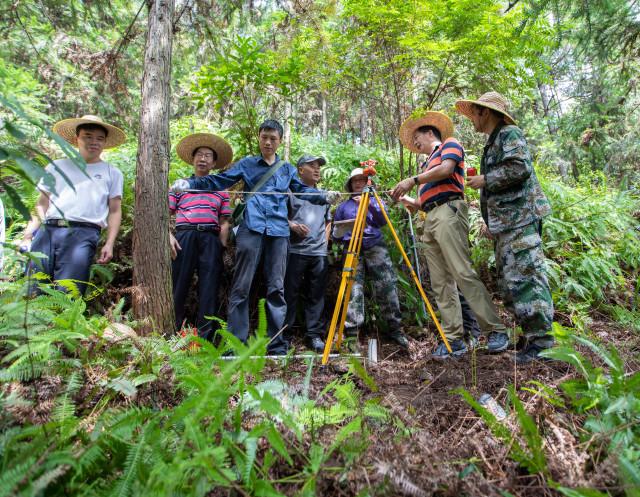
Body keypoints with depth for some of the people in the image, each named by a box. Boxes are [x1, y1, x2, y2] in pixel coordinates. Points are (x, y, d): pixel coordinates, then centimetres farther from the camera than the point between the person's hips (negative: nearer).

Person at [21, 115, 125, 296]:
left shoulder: (112, 173, 15)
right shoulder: (57, 167, 20)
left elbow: (114, 211, 10)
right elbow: (41, 205, 18)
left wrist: (109, 244, -2)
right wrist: (27, 236, 5)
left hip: (83, 234, -2)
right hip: (47, 230, 3)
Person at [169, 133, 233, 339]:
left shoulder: (221, 189, 18)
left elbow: (224, 222, 13)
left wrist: (222, 246, 1)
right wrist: (169, 236, -4)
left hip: (211, 239, 1)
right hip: (185, 236, -1)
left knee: (209, 289, -1)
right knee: (178, 285, -2)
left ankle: (205, 338, 5)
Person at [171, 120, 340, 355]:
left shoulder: (287, 168, 21)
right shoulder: (246, 164, 14)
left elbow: (303, 190, 20)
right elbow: (219, 180, 9)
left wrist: (325, 196, 2)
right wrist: (189, 183, -4)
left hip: (279, 231, 2)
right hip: (251, 228, -2)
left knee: (276, 288, 2)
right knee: (241, 287, -4)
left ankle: (277, 345, 6)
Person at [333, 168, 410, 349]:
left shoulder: (375, 200, 19)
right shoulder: (343, 206, 19)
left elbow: (382, 221, 1)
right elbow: (336, 233, 18)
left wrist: (370, 205, -12)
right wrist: (346, 237, -3)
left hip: (376, 247, 0)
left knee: (387, 287, -8)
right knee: (353, 290, -12)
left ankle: (395, 329, 0)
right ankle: (351, 332, -10)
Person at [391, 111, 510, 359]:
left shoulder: (450, 143, 13)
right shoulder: (429, 164, 33)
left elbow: (447, 169, -9)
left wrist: (413, 180, -9)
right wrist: (404, 198, 20)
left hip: (448, 212, -8)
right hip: (430, 219, 8)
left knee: (463, 274, -18)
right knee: (441, 282, -1)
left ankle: (496, 331, -12)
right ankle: (454, 339, -2)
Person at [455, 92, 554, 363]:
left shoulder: (509, 134, -3)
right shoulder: (493, 142, 26)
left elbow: (520, 167, -20)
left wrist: (485, 180, -9)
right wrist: (490, 223, 24)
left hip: (520, 220, -10)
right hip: (504, 223, 10)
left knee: (524, 276, -12)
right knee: (509, 280, 9)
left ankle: (542, 340, -7)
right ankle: (531, 335, 15)